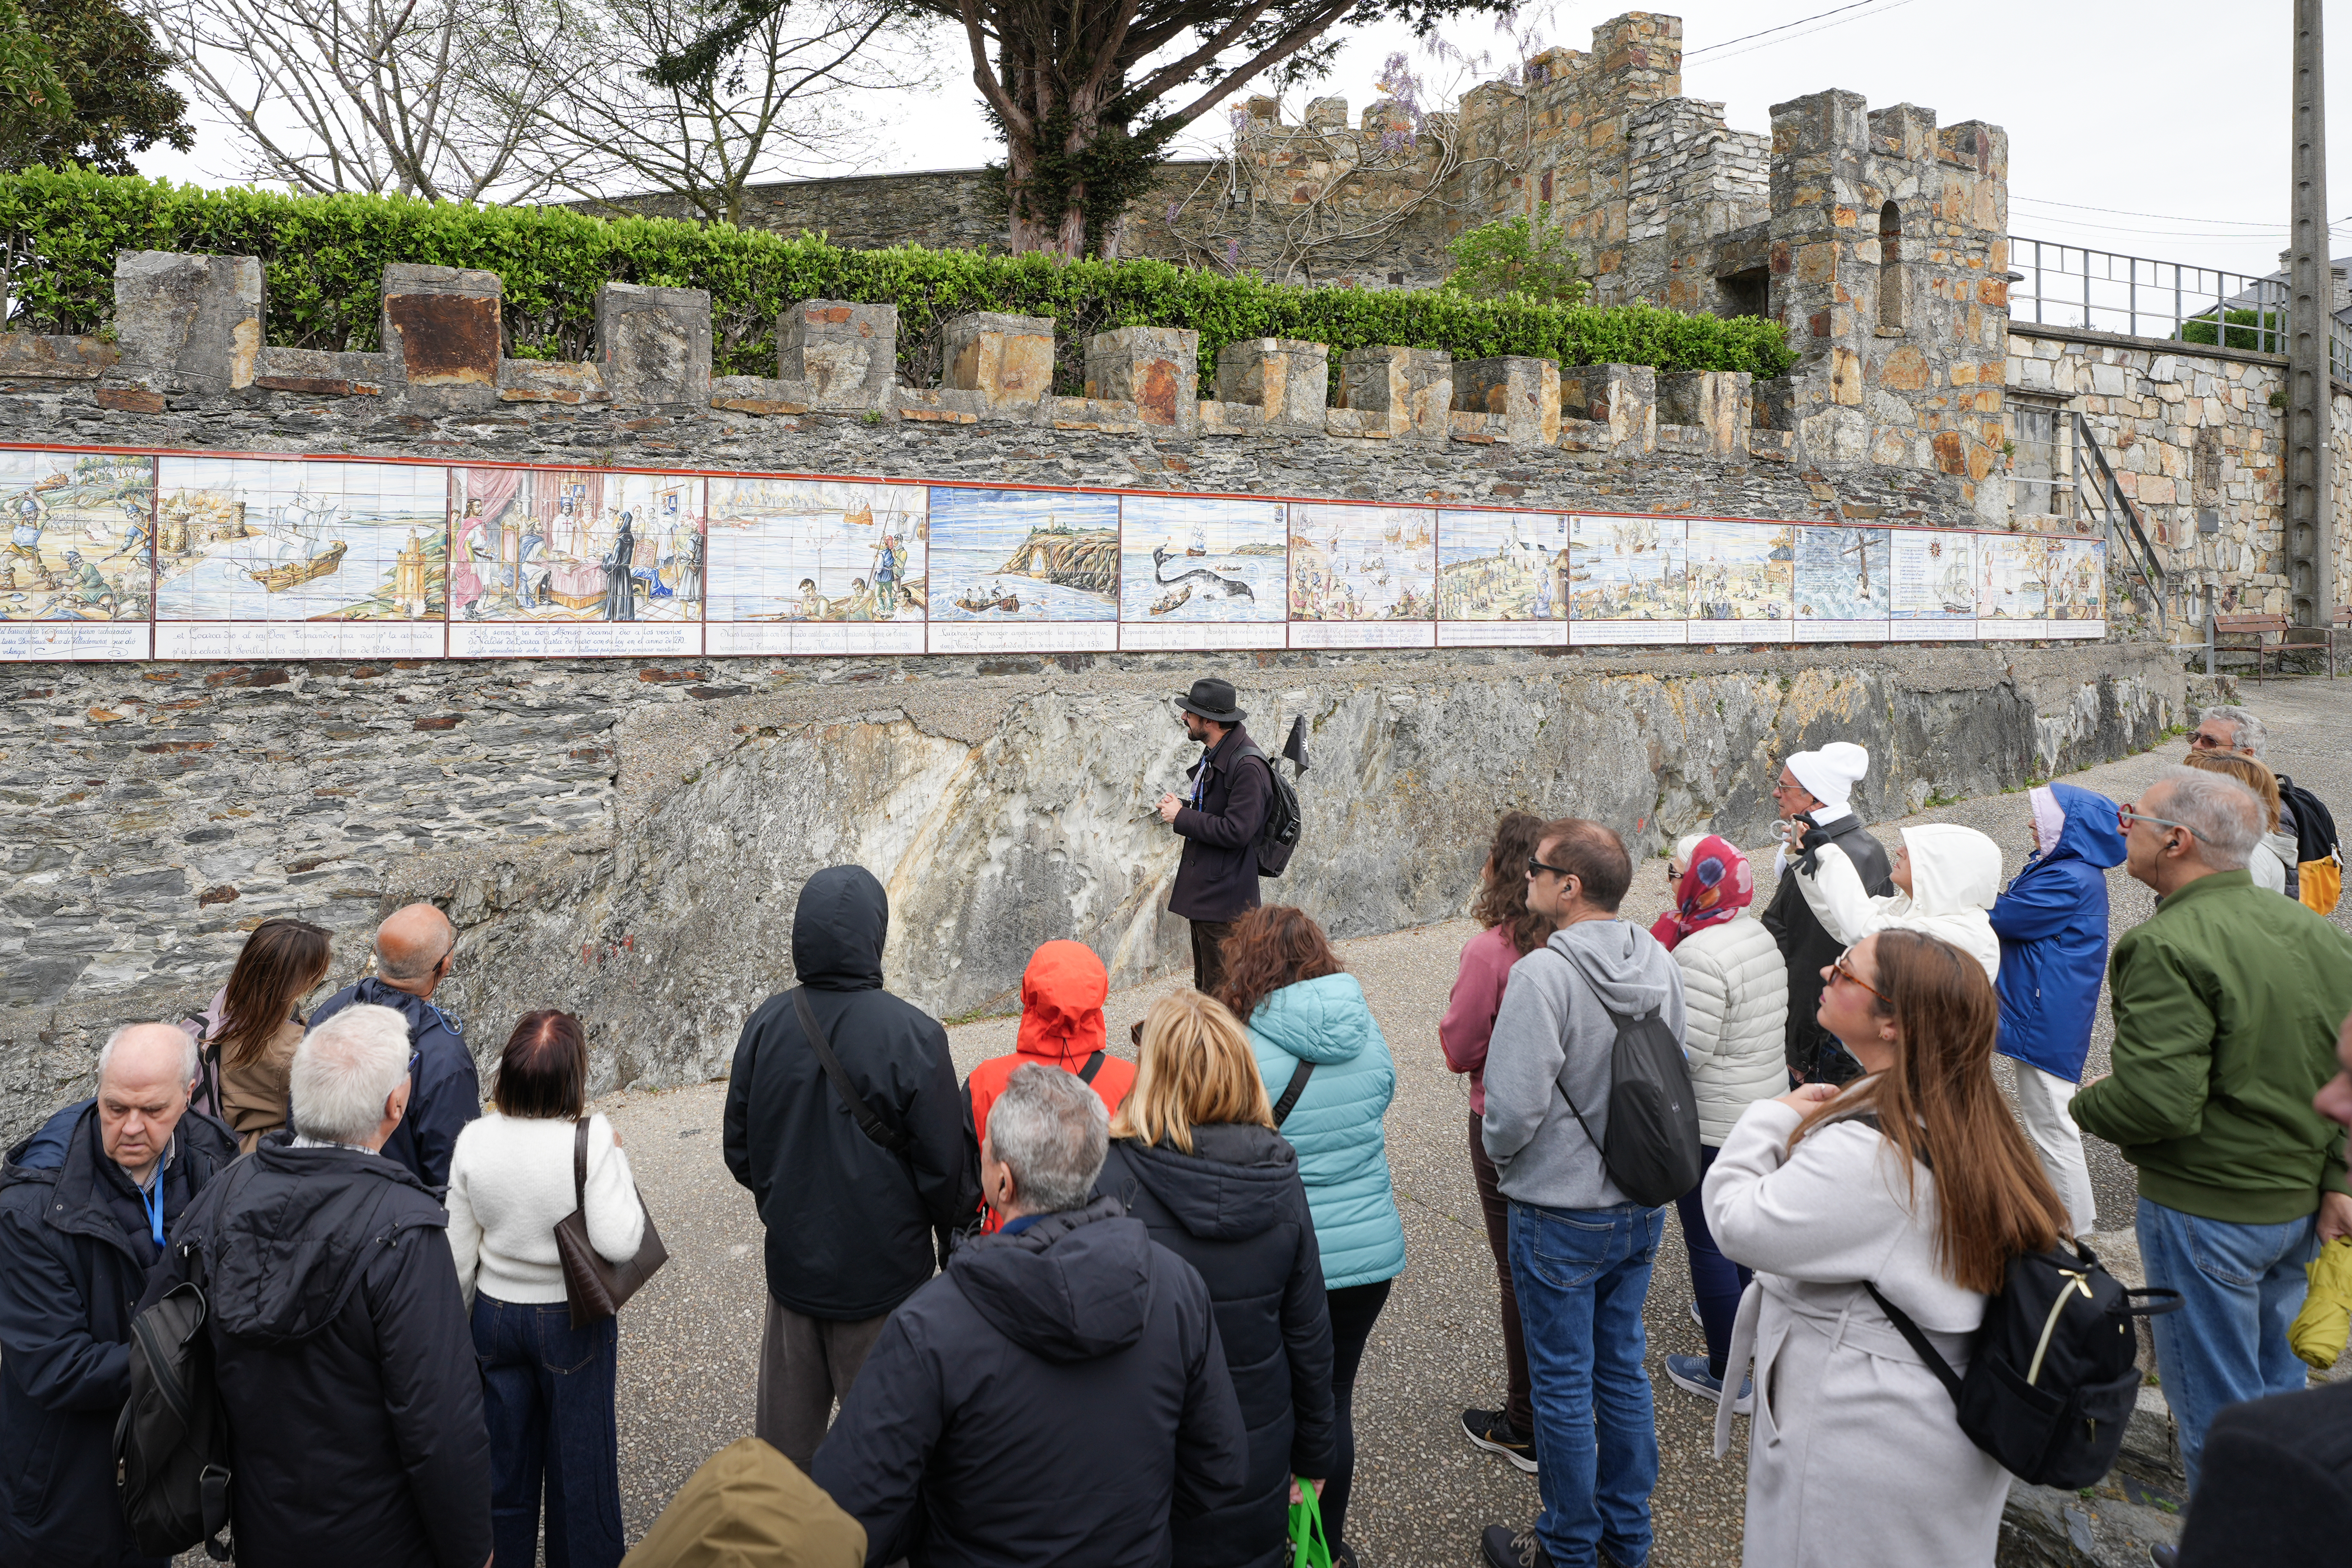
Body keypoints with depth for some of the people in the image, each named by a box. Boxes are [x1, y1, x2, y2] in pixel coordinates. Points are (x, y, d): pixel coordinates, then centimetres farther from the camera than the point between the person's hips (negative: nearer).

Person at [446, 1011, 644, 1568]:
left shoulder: (474, 1141, -10)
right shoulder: (591, 1140, -22)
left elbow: (459, 1256, -1)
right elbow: (617, 1243, -25)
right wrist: (618, 1163, -13)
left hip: (496, 1314, 3)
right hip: (573, 1322, -3)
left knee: (503, 1459, 20)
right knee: (579, 1459, 14)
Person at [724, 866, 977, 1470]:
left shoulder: (765, 1025, -8)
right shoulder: (912, 1035, -21)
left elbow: (740, 1154, 2)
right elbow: (946, 1169, -14)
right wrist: (957, 1223, 6)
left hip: (792, 1262, 4)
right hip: (884, 1273, -4)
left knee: (785, 1430, 21)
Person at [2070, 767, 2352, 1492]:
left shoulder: (2167, 948, -24)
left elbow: (2159, 1101, -29)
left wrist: (2087, 1105, -10)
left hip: (2207, 1209, -9)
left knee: (2215, 1410, 7)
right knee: (2277, 1386, 25)